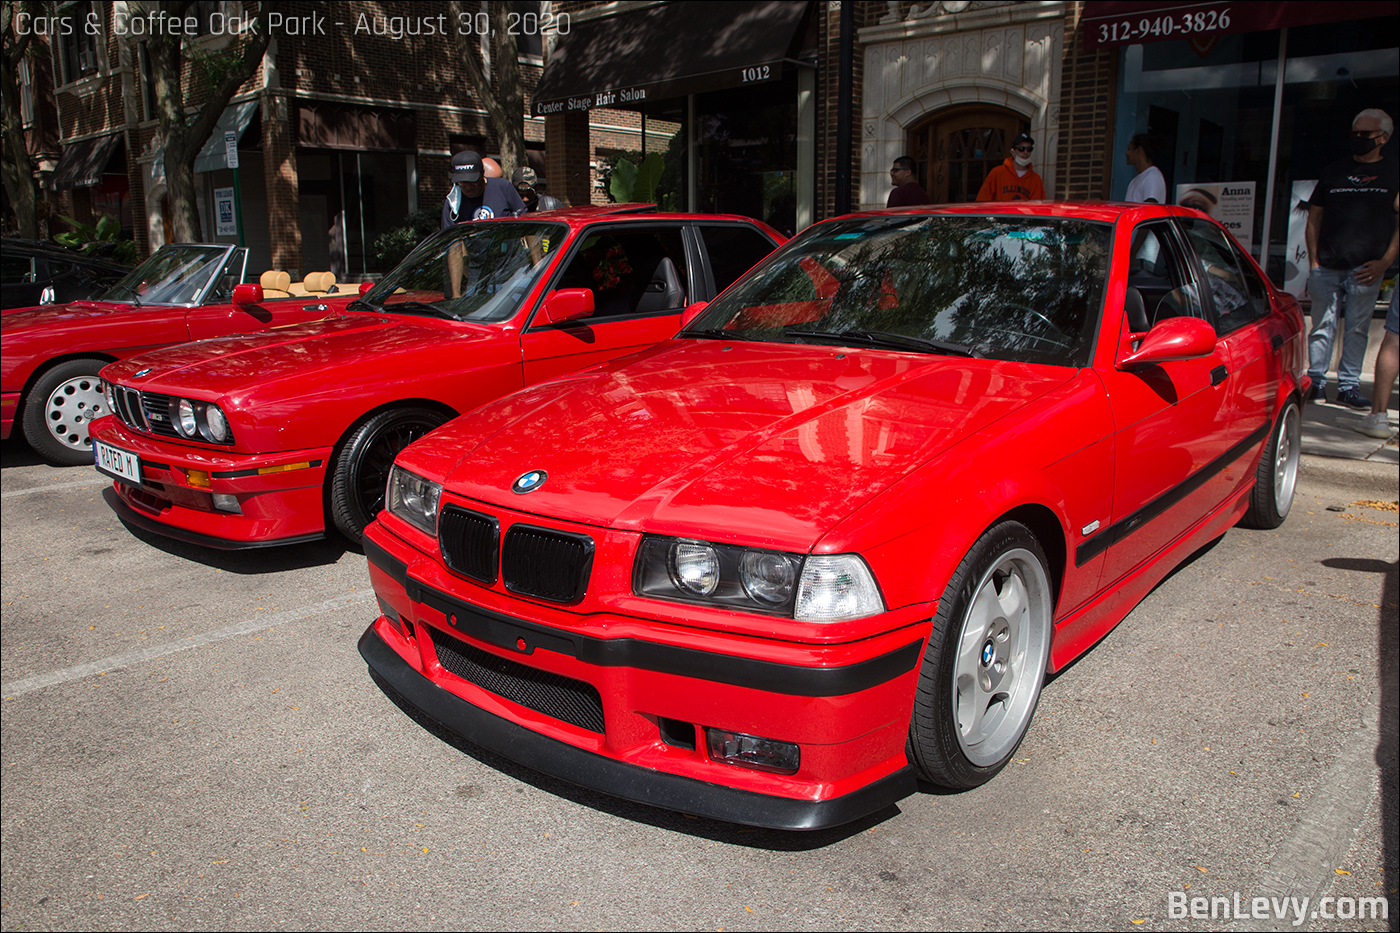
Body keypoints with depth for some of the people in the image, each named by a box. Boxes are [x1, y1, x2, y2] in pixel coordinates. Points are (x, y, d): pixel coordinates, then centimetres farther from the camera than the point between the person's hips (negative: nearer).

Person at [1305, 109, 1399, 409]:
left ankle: (1348, 386, 7)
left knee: (1357, 329, 2)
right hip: (1326, 267, 1)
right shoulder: (1334, 171, 13)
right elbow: (1314, 217, 14)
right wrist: (1313, 259, 3)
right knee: (1323, 326, 1)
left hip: (1366, 268, -1)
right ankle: (1316, 381, 8)